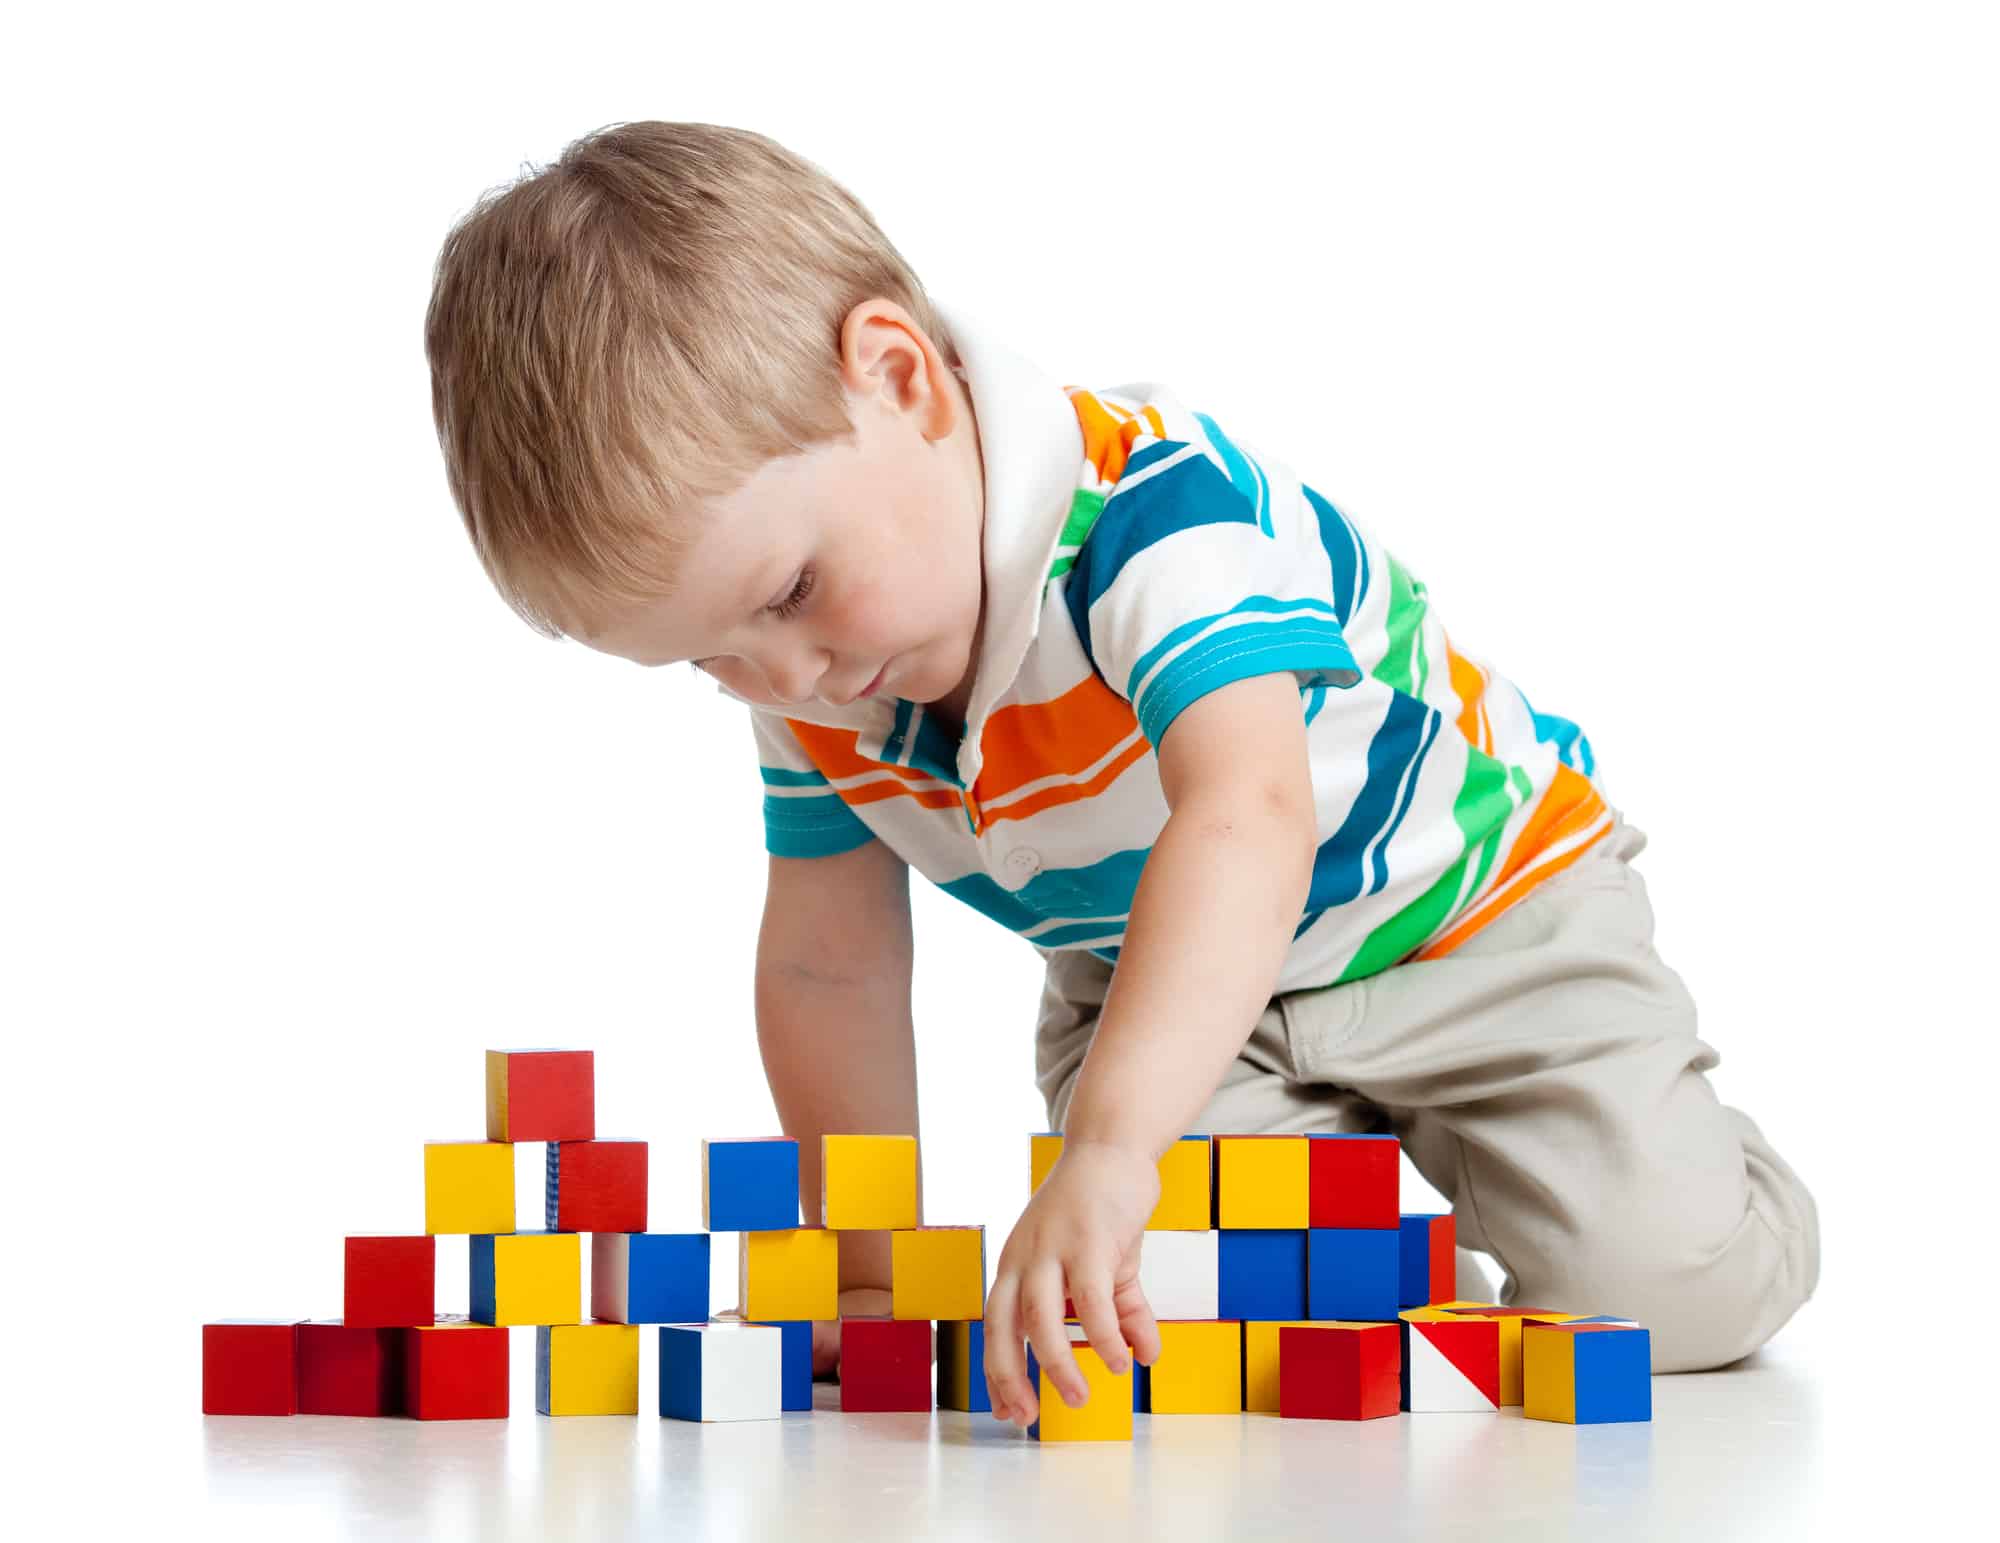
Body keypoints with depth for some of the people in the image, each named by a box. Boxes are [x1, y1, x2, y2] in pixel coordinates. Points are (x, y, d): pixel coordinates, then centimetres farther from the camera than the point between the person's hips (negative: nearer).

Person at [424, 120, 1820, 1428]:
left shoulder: (1150, 498, -39)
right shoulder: (808, 685, -15)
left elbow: (1249, 823, -56)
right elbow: (827, 964, -2)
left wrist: (1110, 1147, -68)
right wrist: (867, 1273, -7)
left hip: (1475, 915, -5)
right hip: (1154, 980, 5)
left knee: (1665, 1284, -17)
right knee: (1167, 1310, -17)